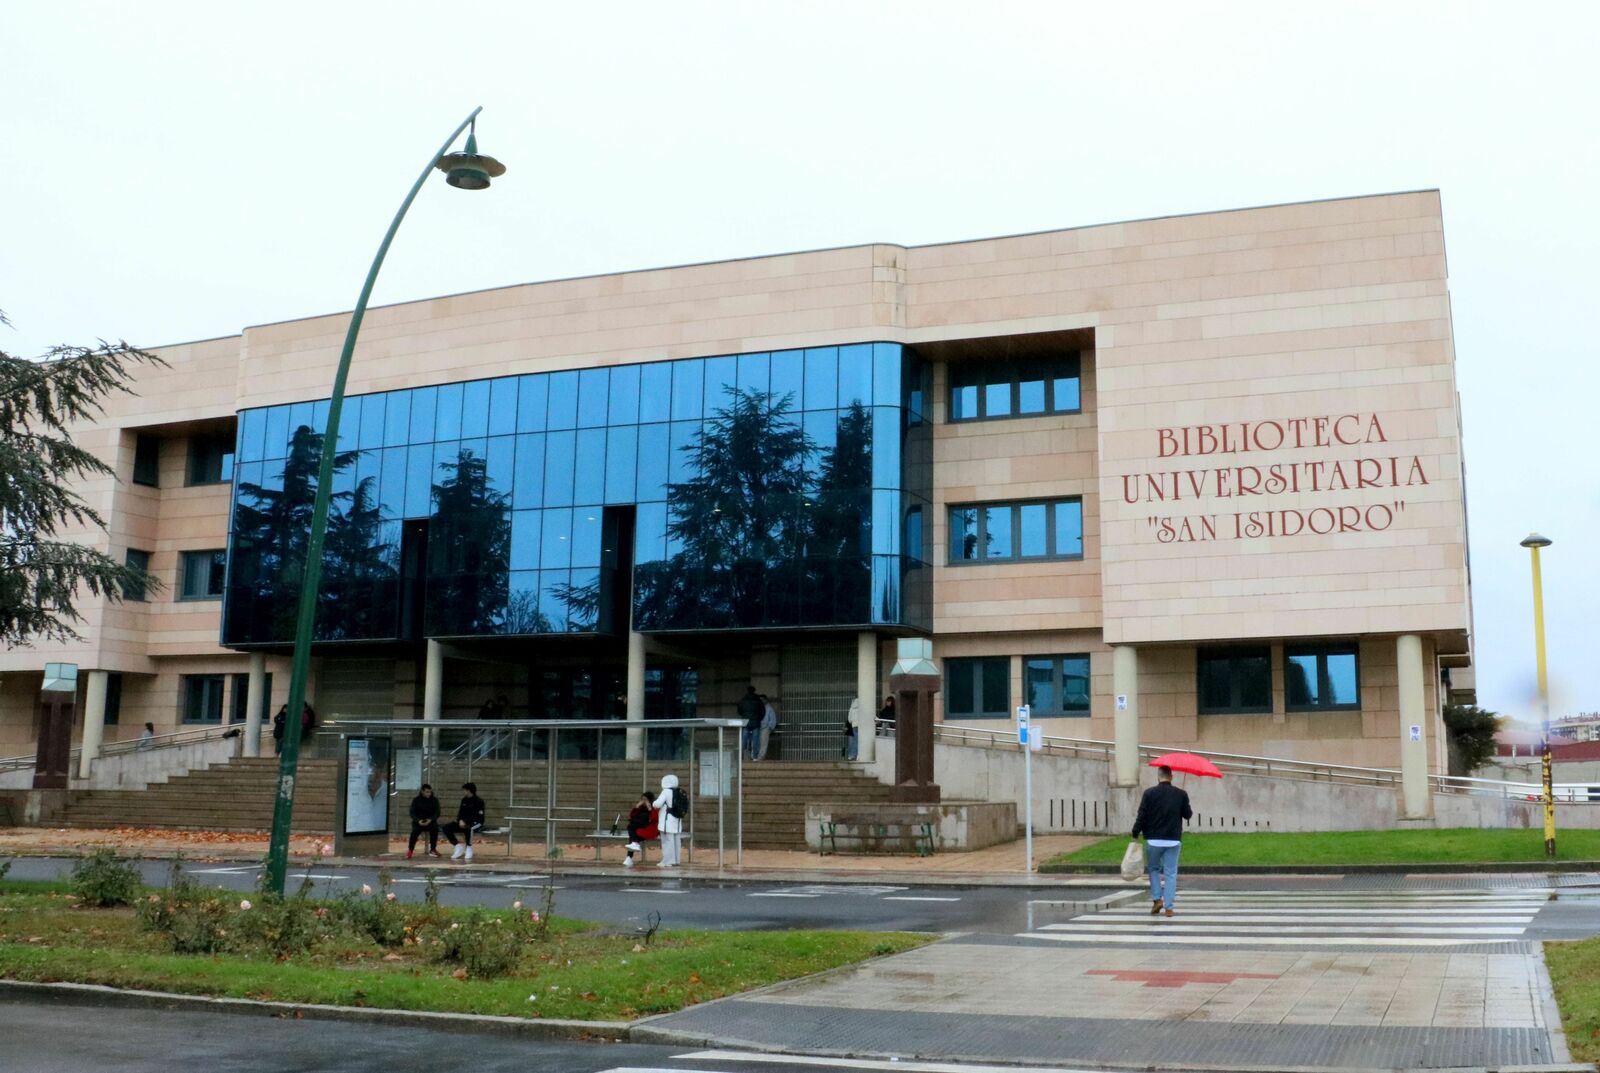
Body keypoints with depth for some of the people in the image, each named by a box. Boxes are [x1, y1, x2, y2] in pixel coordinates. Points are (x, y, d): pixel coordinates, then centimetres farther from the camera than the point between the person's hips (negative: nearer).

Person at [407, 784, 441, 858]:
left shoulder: (434, 800, 2)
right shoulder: (416, 800, 0)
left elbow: (437, 813, -4)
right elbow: (412, 813, -5)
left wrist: (430, 819, -23)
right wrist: (418, 820, -24)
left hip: (430, 821, 1)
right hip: (418, 821, -1)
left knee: (434, 829, -30)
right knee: (415, 830, -32)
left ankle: (433, 850, -13)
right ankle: (410, 850, -24)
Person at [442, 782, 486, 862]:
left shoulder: (478, 801, -10)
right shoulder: (464, 800, 10)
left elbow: (477, 816, -18)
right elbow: (461, 812, 9)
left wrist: (465, 821, -28)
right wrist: (460, 820, -14)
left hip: (475, 822, -7)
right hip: (463, 822, 7)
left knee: (468, 828, -43)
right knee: (446, 828, -12)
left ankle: (468, 849, -21)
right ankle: (459, 847, -3)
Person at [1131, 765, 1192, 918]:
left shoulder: (1149, 793, -6)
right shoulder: (1181, 794, -1)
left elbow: (1141, 816, -8)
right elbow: (1187, 815, 8)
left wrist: (1135, 834, 0)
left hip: (1153, 840, -1)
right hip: (1174, 840, 1)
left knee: (1154, 869, 17)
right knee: (1171, 873, 5)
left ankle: (1157, 899, 5)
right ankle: (1169, 907, 3)